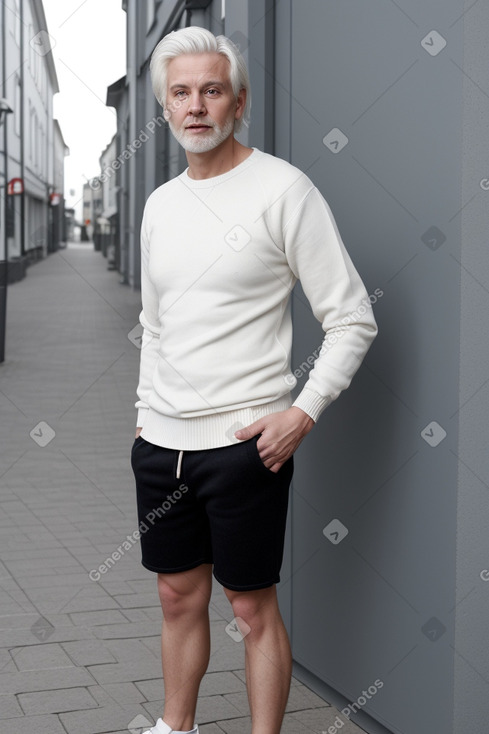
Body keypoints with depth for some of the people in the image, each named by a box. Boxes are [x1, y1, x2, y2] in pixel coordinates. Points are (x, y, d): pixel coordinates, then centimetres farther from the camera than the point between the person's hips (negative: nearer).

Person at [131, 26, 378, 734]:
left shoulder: (283, 189, -9)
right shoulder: (160, 204, 12)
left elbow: (354, 320, -9)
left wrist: (303, 412, -16)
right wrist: (146, 413, 17)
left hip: (244, 442, -6)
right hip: (161, 439, 6)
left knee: (253, 608, 4)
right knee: (179, 597, 17)